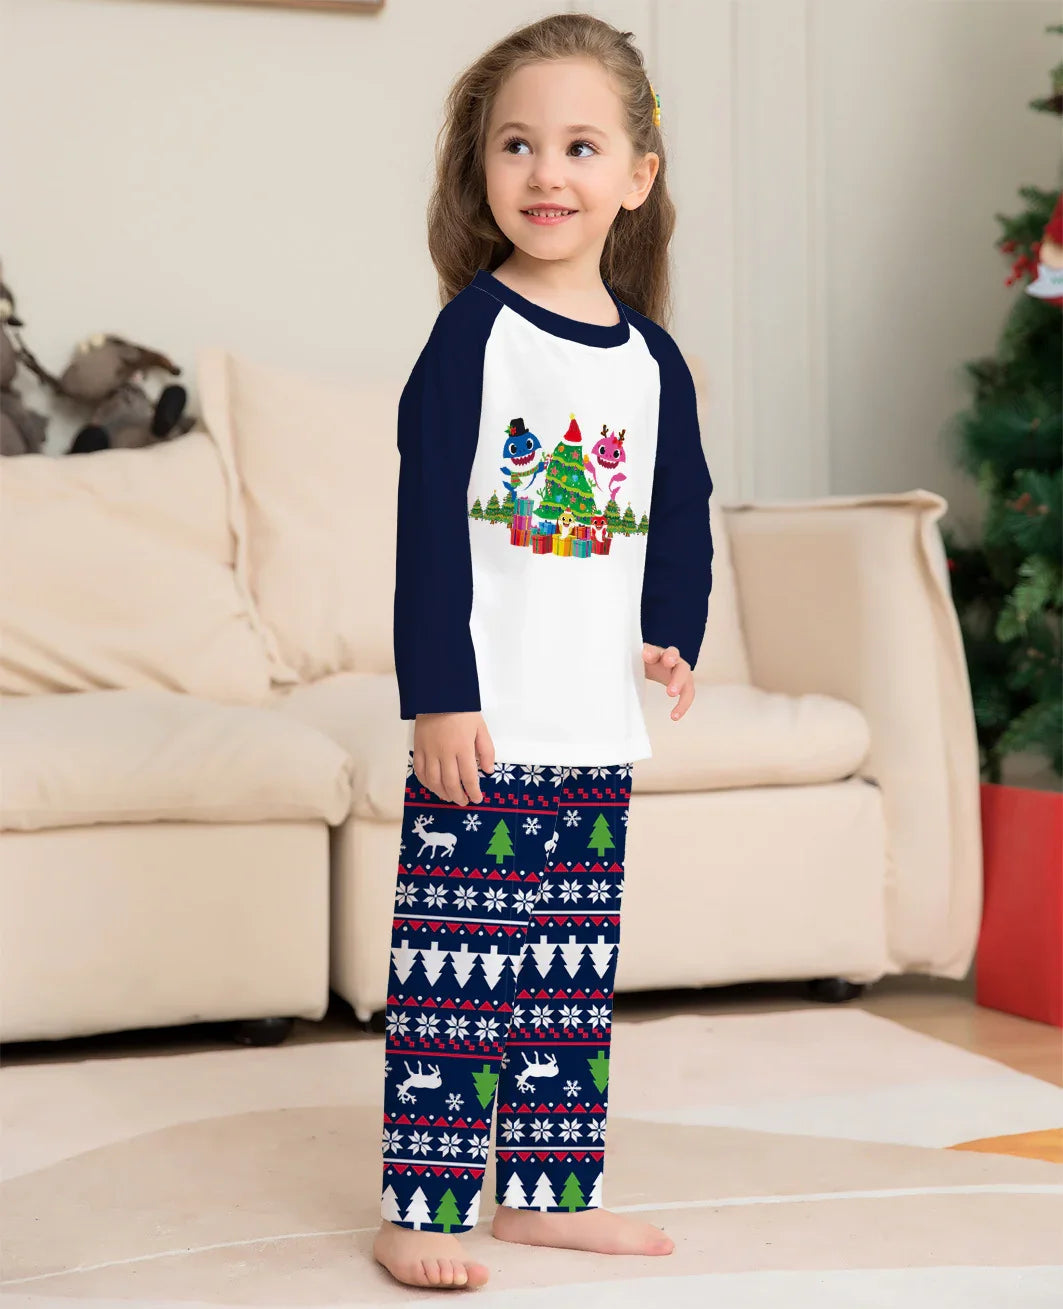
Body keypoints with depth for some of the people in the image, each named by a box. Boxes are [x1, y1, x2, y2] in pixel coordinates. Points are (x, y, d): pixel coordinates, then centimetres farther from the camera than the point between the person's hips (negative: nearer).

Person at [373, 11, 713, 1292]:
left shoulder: (650, 358, 9)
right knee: (454, 967, -3)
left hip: (597, 729, 6)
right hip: (481, 726, -6)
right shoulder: (474, 333, -7)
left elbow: (681, 514, 18)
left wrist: (673, 638, 3)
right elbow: (428, 526, -11)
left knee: (575, 968, 13)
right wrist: (438, 695, -15)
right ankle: (419, 1204, 7)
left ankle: (548, 1186, 25)